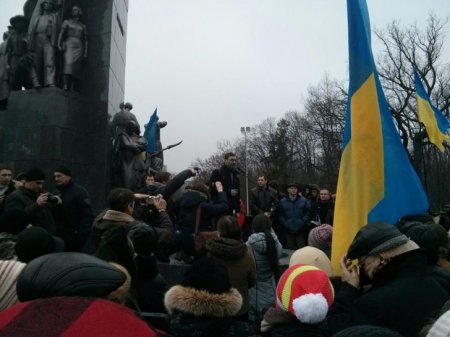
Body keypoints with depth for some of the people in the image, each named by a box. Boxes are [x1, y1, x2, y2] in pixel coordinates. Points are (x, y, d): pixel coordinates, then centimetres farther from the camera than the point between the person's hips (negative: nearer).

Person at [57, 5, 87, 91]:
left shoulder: (83, 26, 21)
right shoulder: (67, 22, 17)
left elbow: (85, 40, 16)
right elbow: (61, 33, 6)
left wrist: (85, 53, 6)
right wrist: (59, 44, -9)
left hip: (79, 48, 2)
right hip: (69, 45, -2)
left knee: (77, 69, -5)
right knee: (68, 64, -21)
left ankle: (75, 90, -8)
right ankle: (66, 87, -30)